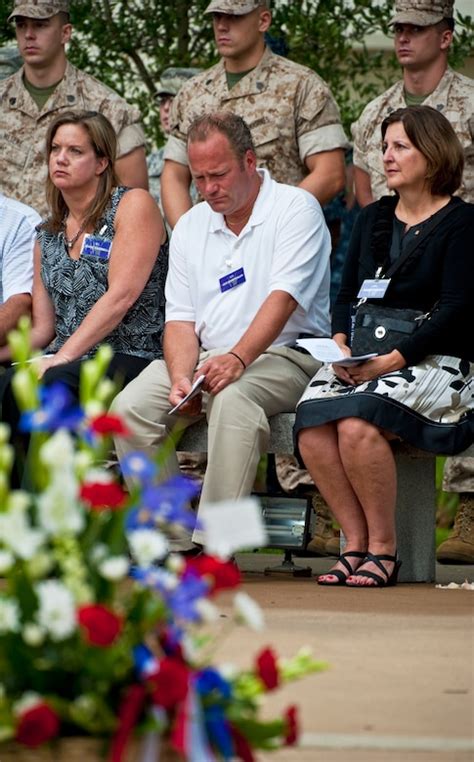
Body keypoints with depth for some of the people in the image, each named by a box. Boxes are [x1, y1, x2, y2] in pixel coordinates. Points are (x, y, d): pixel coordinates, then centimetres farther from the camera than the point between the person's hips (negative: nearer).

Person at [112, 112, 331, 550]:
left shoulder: (295, 209, -3)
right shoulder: (190, 227, 16)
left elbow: (283, 298, -17)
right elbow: (181, 318, 10)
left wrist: (237, 358, -32)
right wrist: (182, 377, -12)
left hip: (283, 356, -6)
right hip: (206, 358, 6)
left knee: (232, 400, -38)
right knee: (131, 407, -21)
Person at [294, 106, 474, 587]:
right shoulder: (372, 220, 20)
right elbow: (347, 296, 18)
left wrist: (393, 360, -19)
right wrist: (341, 342, -5)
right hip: (363, 360, 5)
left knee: (357, 422, -34)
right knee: (312, 423, -27)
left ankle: (383, 547, -18)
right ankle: (356, 543, -17)